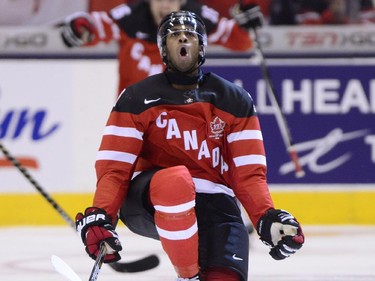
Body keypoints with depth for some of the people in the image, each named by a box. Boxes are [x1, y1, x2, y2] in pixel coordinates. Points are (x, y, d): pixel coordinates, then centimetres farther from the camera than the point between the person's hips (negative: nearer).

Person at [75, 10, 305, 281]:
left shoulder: (235, 101, 7)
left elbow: (248, 173, 3)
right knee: (174, 179, -39)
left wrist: (268, 219, -15)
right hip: (145, 204, -2)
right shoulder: (138, 99, 2)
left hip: (213, 206, 2)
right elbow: (114, 167, -4)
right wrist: (98, 217, -21)